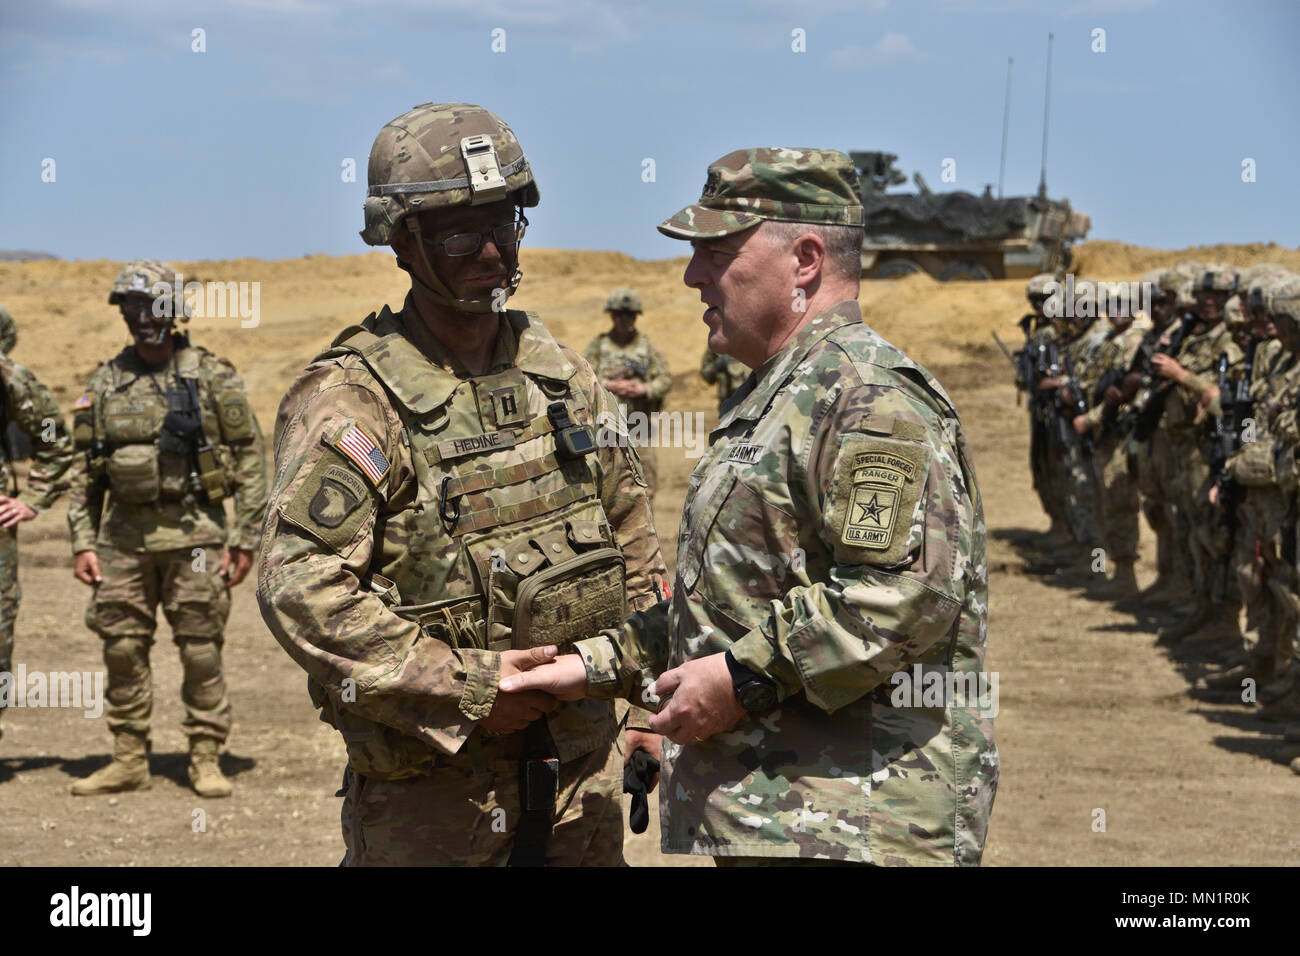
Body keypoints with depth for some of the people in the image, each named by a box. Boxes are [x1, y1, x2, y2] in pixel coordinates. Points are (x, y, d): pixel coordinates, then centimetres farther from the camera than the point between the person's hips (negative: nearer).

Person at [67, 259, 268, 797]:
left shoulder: (211, 378, -2)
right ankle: (129, 762, 16)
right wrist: (82, 543, 6)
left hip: (193, 533, -4)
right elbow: (87, 471, 13)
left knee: (201, 651, -1)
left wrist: (245, 539, -7)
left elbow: (251, 459, -2)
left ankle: (206, 760, 9)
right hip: (125, 535, 4)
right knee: (122, 648, 6)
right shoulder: (105, 383, 9)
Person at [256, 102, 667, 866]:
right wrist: (467, 688, -21)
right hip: (427, 793, -5)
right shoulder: (351, 401, -12)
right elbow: (300, 589, -22)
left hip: (583, 773, 6)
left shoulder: (568, 379, 9)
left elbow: (637, 555, 17)